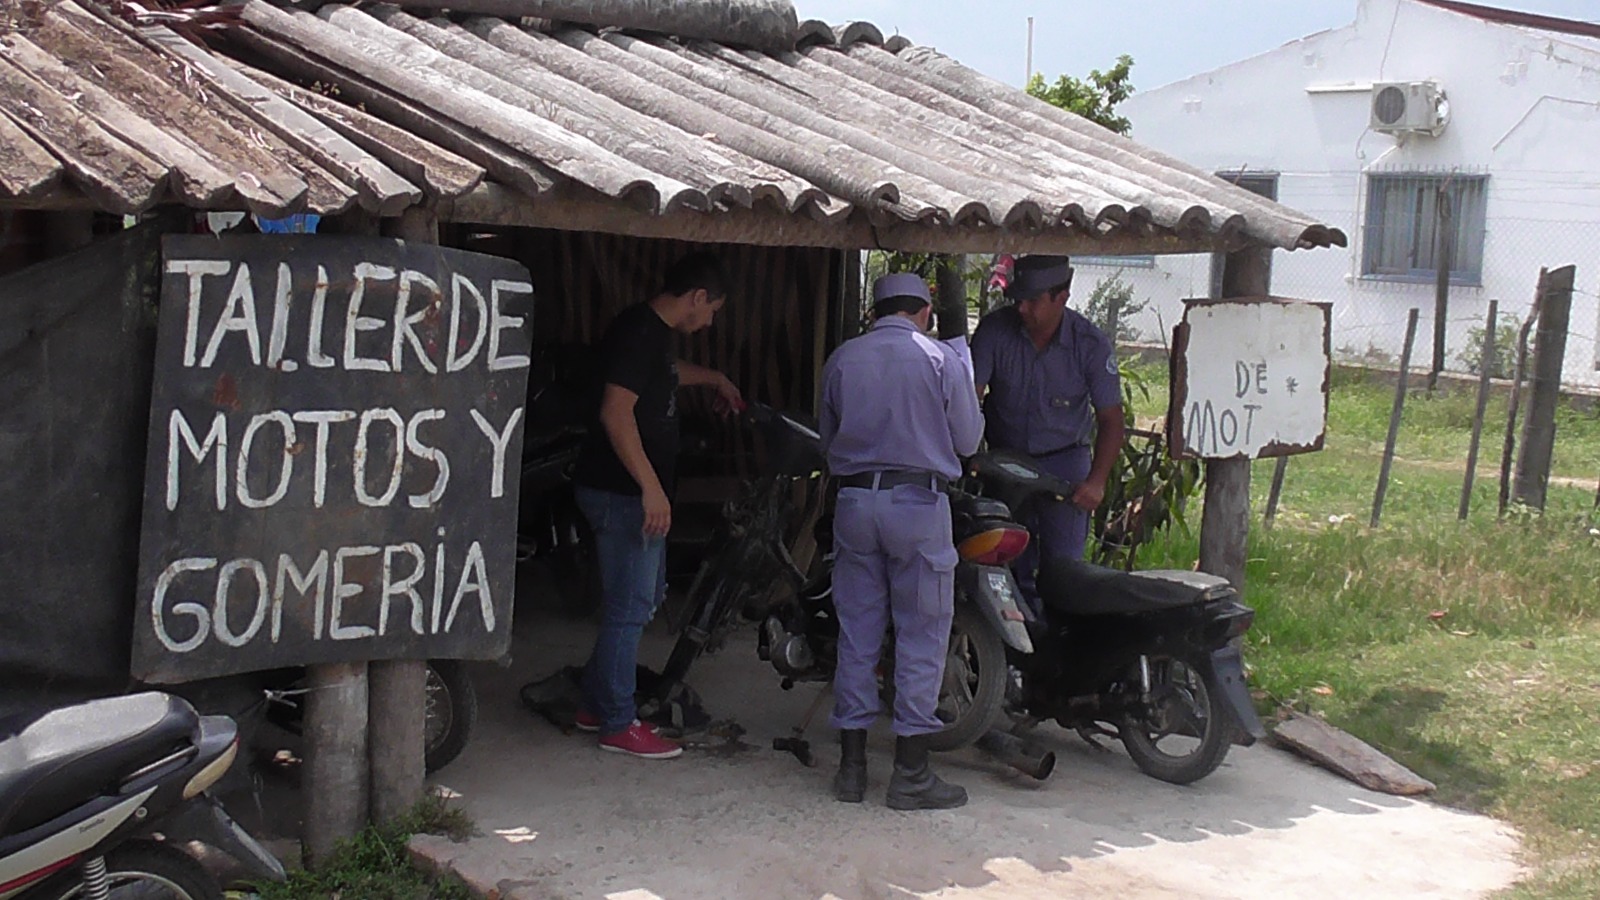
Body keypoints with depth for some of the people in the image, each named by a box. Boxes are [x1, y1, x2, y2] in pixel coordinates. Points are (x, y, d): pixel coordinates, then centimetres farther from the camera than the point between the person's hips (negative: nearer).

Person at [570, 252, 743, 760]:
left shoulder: (654, 333, 14)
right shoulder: (639, 331, -17)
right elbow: (616, 412, -26)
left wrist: (714, 379, 52)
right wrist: (651, 486, -28)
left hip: (638, 493, 11)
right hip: (622, 493, -11)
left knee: (646, 597, 18)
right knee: (629, 608, -4)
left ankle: (597, 704, 27)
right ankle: (617, 726, 4)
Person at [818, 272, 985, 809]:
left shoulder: (842, 359, 6)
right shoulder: (941, 361, -3)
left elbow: (827, 438, 14)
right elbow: (967, 441, 2)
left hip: (855, 499, 4)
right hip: (919, 503, -3)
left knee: (857, 634, 10)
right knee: (921, 638, 2)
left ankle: (852, 766, 14)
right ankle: (911, 774, 2)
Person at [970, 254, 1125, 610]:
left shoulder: (1092, 344, -11)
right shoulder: (994, 330, -10)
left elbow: (1110, 419, -8)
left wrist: (1096, 481, -20)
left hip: (1064, 461, -1)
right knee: (1011, 568, 1)